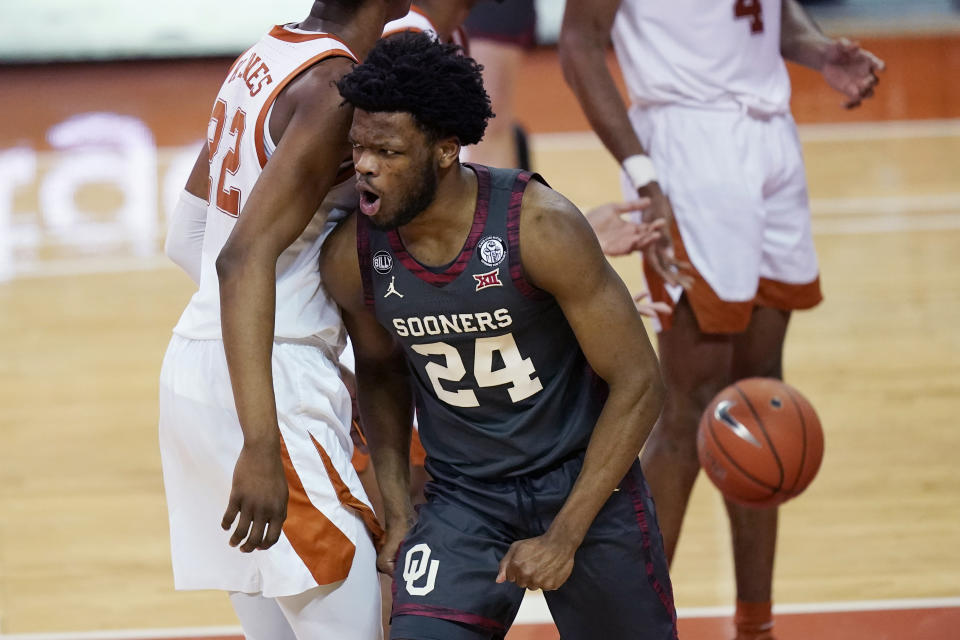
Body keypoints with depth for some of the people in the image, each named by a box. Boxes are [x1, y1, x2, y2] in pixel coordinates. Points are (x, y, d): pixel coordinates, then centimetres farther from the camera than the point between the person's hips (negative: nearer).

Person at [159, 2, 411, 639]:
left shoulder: (265, 57, 12)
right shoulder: (336, 85, -15)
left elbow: (187, 238, 19)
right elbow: (245, 256, -25)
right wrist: (261, 447, -31)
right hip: (270, 386, -9)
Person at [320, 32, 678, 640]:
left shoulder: (540, 226, -22)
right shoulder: (352, 256, -11)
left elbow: (638, 384, -16)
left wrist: (564, 539, -18)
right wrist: (398, 514, 2)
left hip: (583, 481, -2)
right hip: (462, 499, 2)